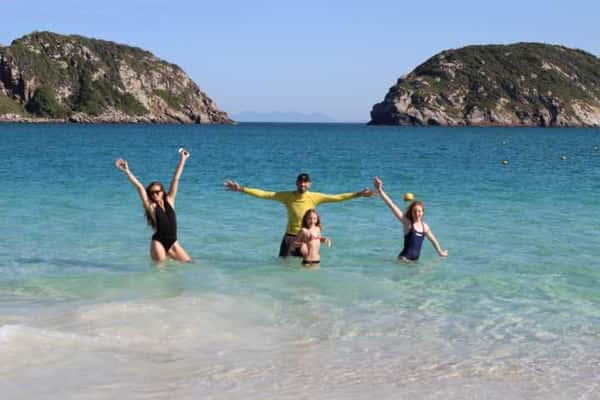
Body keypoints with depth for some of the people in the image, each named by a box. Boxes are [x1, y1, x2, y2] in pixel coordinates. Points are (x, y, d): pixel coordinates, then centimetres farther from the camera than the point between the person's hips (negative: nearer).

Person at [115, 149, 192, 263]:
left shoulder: (169, 201, 4)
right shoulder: (151, 206, -3)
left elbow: (175, 179, 5)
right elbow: (139, 187, -9)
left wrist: (182, 159, 10)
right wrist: (127, 172, -13)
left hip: (173, 243, 4)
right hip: (158, 242, -4)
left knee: (189, 263, 6)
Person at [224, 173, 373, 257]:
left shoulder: (315, 197, -3)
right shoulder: (287, 196, -5)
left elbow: (337, 197, -2)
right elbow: (264, 194, -7)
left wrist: (358, 194, -7)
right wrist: (241, 189, -12)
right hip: (290, 237, 0)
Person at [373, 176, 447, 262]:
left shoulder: (424, 226, 9)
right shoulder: (407, 223, -6)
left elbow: (433, 240, 27)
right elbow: (392, 206, -15)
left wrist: (440, 252, 39)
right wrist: (380, 191, -23)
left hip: (415, 259, 6)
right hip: (404, 258, -6)